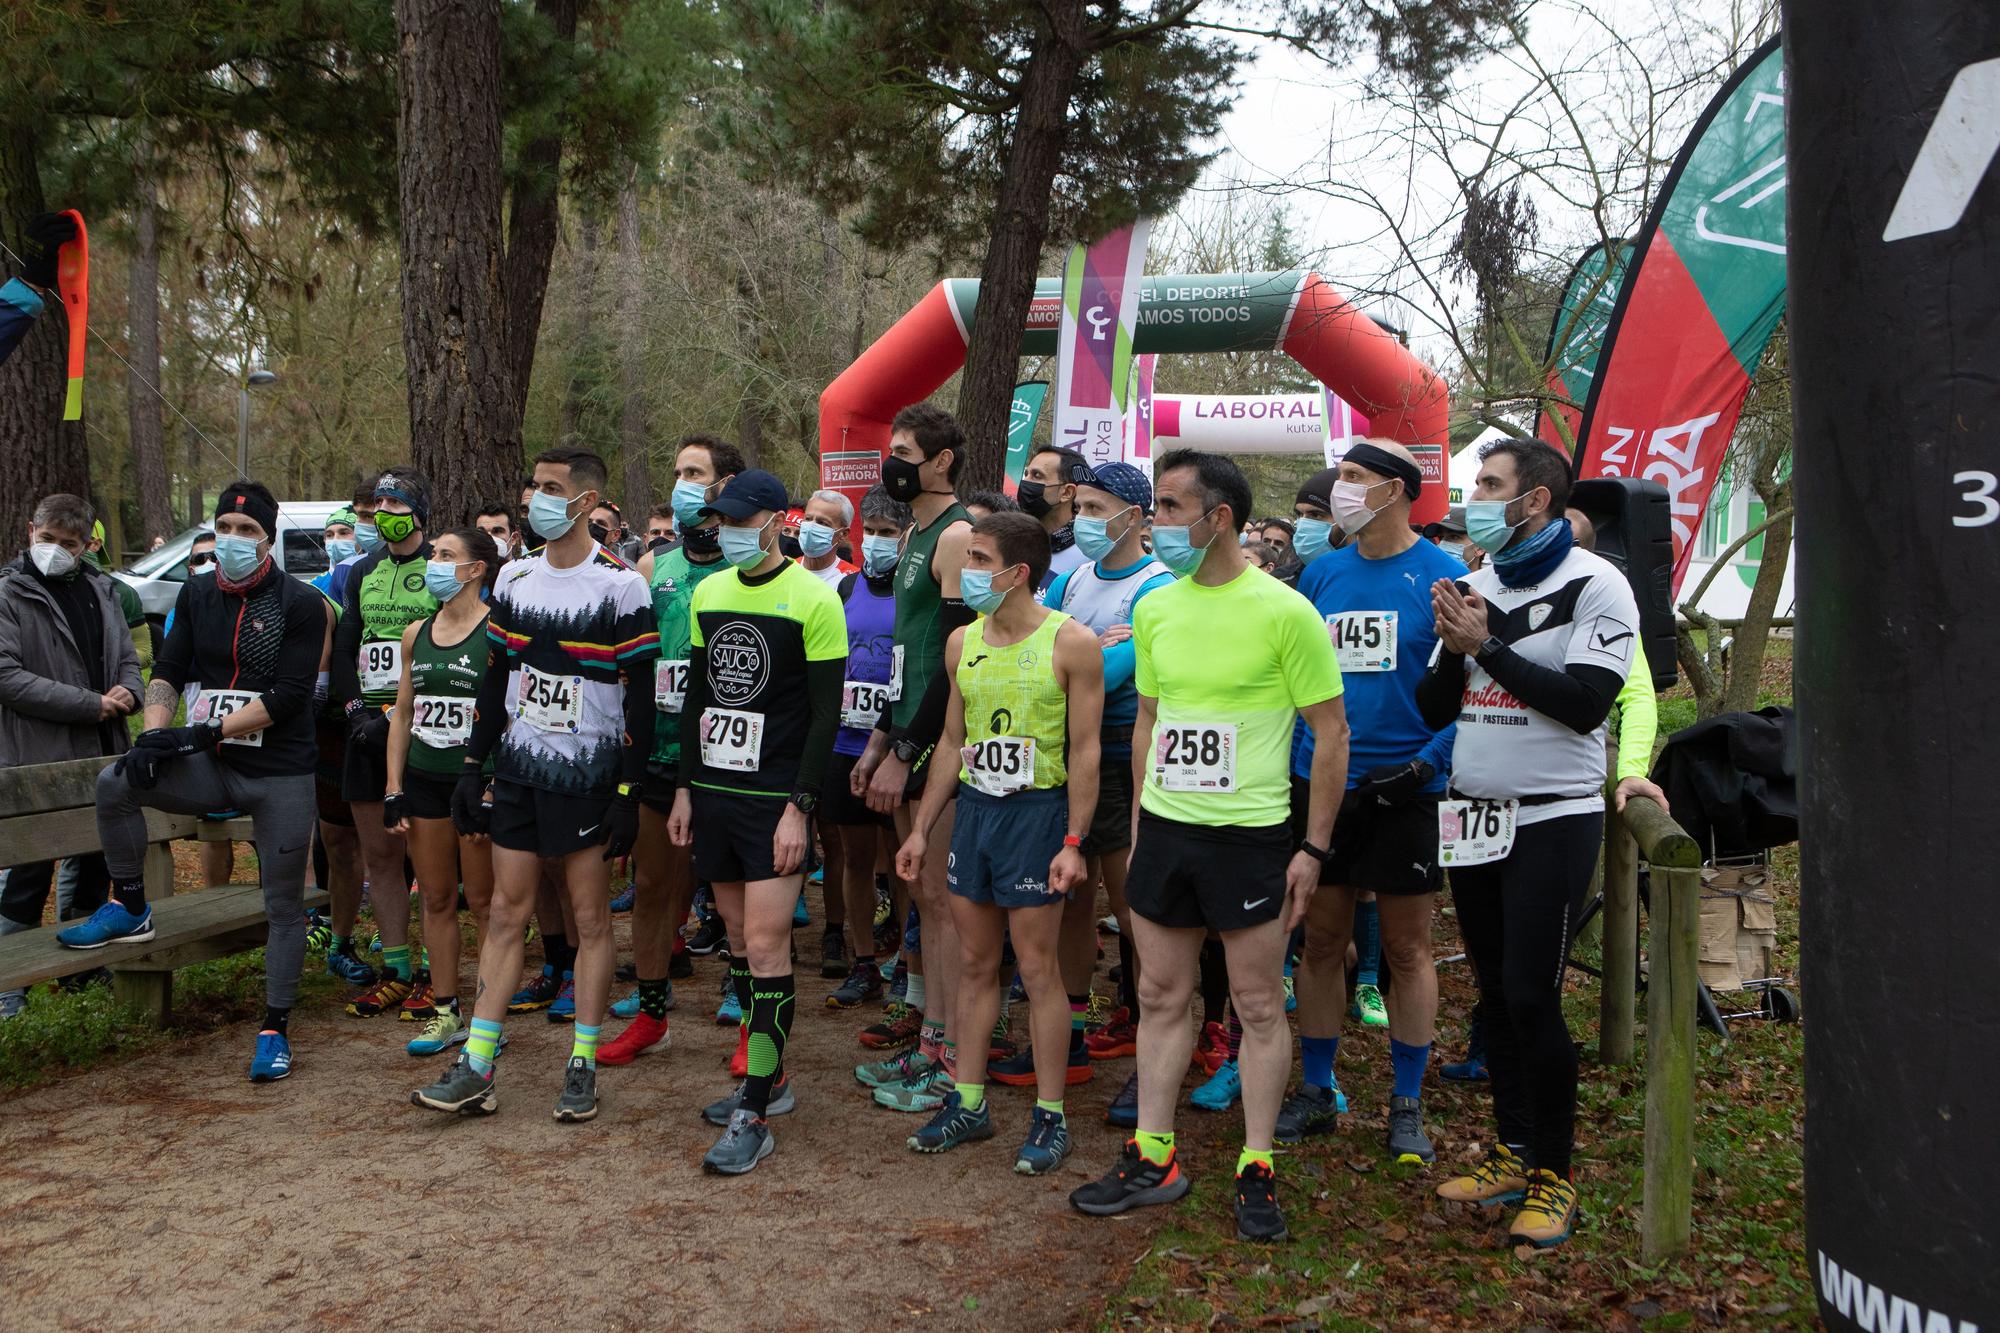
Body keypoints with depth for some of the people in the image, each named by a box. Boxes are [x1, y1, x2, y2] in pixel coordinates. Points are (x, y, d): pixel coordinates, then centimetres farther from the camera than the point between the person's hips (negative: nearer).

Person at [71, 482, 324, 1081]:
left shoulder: (300, 604, -8)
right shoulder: (197, 595, 8)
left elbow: (286, 696, -15)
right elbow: (168, 671, 8)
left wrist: (202, 733, -19)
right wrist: (154, 732, -12)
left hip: (281, 775, -4)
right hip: (212, 768, 4)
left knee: (284, 906, 2)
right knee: (115, 783, -20)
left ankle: (275, 1028, 15)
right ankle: (129, 908, 0)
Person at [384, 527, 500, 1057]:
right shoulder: (416, 634, 11)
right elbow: (402, 712, 14)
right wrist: (393, 787, 8)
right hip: (423, 779, 6)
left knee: (484, 901, 1)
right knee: (436, 899, 11)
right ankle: (445, 1012, 20)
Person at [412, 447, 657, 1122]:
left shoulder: (620, 586, -8)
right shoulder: (514, 578, 9)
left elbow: (640, 698, -8)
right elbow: (495, 680, 15)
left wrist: (629, 793, -12)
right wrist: (472, 767, 11)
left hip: (589, 779, -5)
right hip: (517, 770, 5)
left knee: (592, 921, 4)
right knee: (505, 913, 7)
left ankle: (583, 1067, 13)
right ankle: (476, 1069, 11)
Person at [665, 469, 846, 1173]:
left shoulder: (812, 599, -10)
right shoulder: (708, 593, 10)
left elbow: (825, 714, -12)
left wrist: (799, 807, -16)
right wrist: (685, 788, 12)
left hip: (776, 799, -7)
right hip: (713, 791, 7)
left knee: (766, 946, -7)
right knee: (741, 937, 13)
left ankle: (755, 1118, -1)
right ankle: (769, 1079, 27)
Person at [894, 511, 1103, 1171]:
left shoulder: (1071, 642, -10)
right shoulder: (962, 641, 7)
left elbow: (1084, 750, -10)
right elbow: (953, 741, 14)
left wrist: (1073, 841, -15)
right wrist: (921, 828, 12)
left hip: (1037, 812, -5)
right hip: (972, 806, 6)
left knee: (1037, 967, 0)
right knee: (975, 963, 12)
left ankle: (1050, 1116, 12)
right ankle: (968, 1102, 23)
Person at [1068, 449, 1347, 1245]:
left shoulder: (1283, 611, -12)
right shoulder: (1154, 609, 5)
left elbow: (1332, 732, -8)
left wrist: (1313, 848, -9)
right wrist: (1136, 826, 13)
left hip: (1250, 835, -5)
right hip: (1163, 829, 5)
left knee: (1258, 1006, 5)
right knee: (1161, 995, 12)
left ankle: (1256, 1171, 19)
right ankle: (1152, 1158, 24)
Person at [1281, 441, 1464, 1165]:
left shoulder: (1443, 577, -7)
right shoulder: (1319, 573, 7)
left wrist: (1428, 764, -18)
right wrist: (1287, 760, 6)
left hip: (1405, 787, -4)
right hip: (1320, 782, 4)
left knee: (1407, 947, 8)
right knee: (1322, 939, 11)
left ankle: (1407, 1104, 22)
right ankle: (1316, 1092, 25)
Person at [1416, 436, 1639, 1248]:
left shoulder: (1594, 585, -8)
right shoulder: (1474, 584, 11)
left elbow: (1586, 701, -19)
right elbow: (1433, 709, 11)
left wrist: (1487, 644, -16)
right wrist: (1453, 649, -8)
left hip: (1552, 817, -6)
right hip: (1474, 815, 6)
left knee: (1532, 996, -7)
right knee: (1494, 992, 12)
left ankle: (1554, 1175, 9)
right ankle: (1512, 1152, 25)